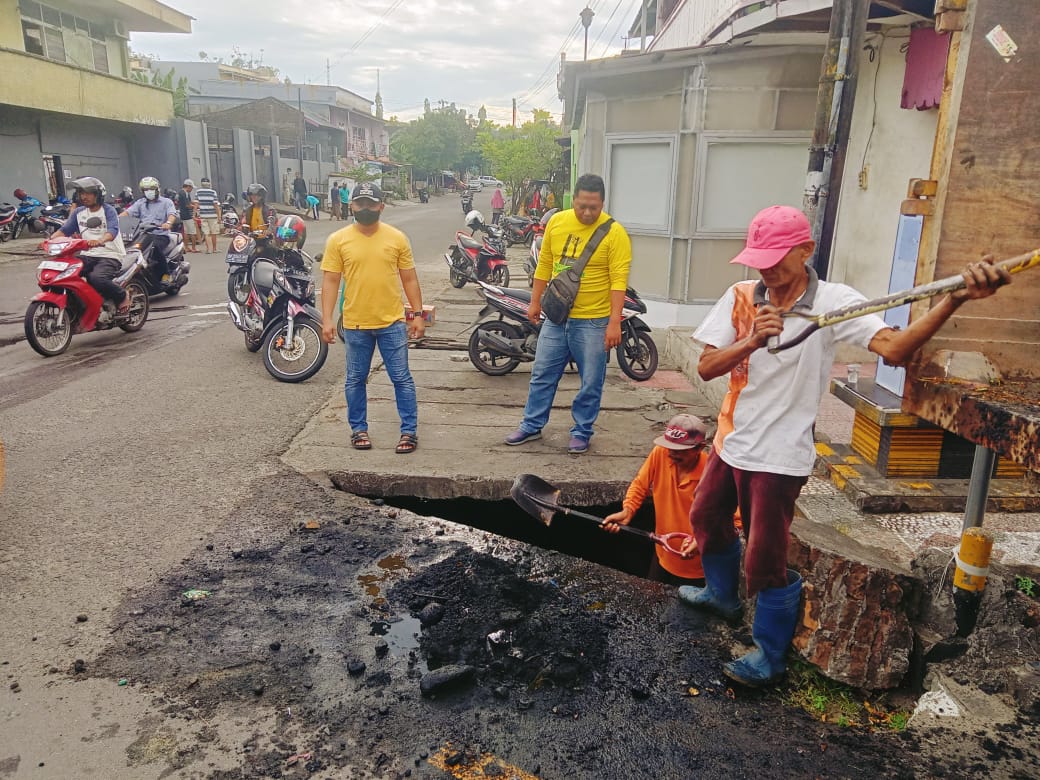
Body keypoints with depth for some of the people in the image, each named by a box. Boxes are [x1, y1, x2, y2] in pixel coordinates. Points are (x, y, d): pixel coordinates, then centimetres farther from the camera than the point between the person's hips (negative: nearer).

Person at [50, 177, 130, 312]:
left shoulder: (108, 210, -5)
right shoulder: (78, 212, 14)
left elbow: (113, 230, -23)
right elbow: (65, 229, 8)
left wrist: (100, 241, -44)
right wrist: (51, 238, -13)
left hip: (110, 256, -6)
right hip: (88, 255, 6)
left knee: (96, 278, -35)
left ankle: (123, 295, -9)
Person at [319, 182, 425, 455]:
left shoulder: (397, 238, 1)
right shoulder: (338, 240, -1)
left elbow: (409, 279, 4)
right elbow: (330, 281, -1)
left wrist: (418, 314, 0)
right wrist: (327, 319, -8)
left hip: (392, 322, 0)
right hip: (355, 324, 1)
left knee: (402, 379, 4)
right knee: (355, 380, 11)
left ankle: (409, 431, 14)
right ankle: (358, 429, 27)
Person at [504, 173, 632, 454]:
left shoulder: (614, 233, -12)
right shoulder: (557, 221, 1)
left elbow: (619, 280, -16)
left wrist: (615, 322, -21)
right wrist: (535, 302, 12)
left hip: (593, 322, -4)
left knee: (591, 383, 7)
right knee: (542, 375, 13)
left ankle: (581, 432, 24)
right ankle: (532, 425, 28)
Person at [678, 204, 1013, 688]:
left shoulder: (834, 302, -16)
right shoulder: (741, 296, -4)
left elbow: (894, 349, -31)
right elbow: (706, 368, -9)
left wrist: (955, 299, -46)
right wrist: (750, 342, -27)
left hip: (779, 455, -5)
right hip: (731, 440, 6)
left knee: (765, 560, 0)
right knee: (706, 517, 24)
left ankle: (769, 655, 26)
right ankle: (722, 594, 53)